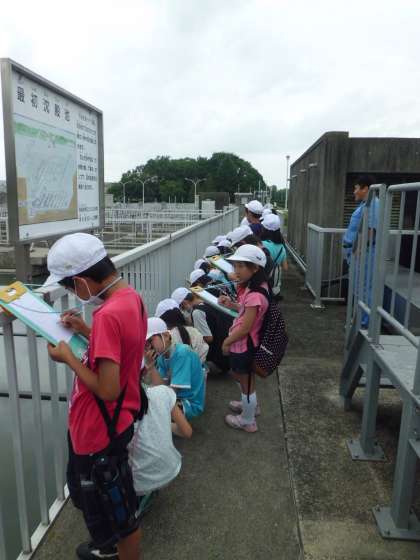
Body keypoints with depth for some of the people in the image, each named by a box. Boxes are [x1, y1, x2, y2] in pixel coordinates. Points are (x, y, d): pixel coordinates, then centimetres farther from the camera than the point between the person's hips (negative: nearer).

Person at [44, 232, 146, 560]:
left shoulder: (108, 314, -31)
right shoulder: (131, 297, -2)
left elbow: (107, 390, -30)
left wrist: (68, 358, -17)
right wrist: (87, 331, 2)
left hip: (99, 431, -10)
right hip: (110, 423, 10)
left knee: (119, 514, 16)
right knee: (88, 493, 33)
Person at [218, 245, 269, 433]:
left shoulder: (254, 295, -31)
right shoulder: (254, 287, -1)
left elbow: (245, 328, -26)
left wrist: (227, 341, -12)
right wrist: (231, 304, 0)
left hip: (243, 345, -9)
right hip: (244, 344, 9)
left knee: (246, 381, 12)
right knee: (241, 376, 30)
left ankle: (247, 421, 34)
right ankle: (249, 404, 54)